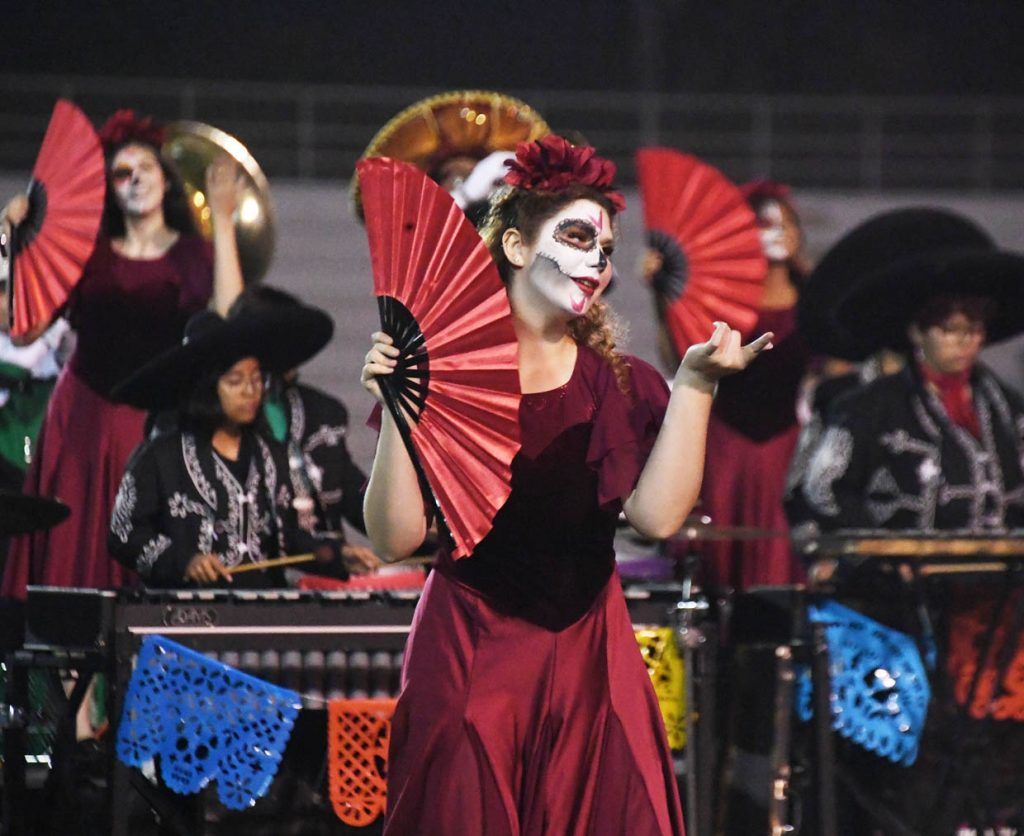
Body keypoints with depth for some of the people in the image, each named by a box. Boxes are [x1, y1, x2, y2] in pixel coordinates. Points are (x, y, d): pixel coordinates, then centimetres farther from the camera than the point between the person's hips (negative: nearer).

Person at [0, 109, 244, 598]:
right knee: (70, 553, -4)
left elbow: (228, 319, -15)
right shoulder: (87, 253, 10)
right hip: (84, 418, 2)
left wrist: (222, 224, -13)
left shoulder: (191, 256, 6)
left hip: (157, 422, -2)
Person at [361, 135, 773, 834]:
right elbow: (396, 539, -8)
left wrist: (694, 383, -17)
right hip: (465, 657, -2)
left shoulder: (621, 385, 5)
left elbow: (659, 515, -13)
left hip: (585, 654, 2)